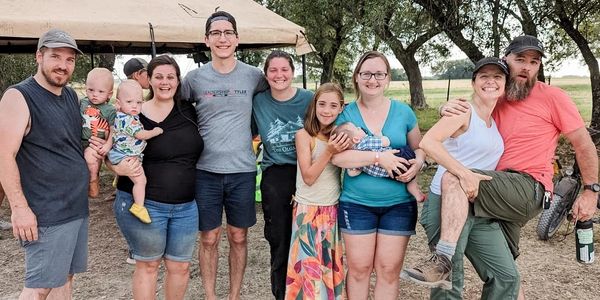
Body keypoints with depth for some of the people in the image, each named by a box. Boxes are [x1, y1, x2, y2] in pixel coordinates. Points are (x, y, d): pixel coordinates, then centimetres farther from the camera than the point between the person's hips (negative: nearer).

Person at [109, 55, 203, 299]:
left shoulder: (189, 111, 5)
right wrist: (120, 167, -21)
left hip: (185, 206, 4)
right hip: (143, 203, -3)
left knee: (180, 266, 11)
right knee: (148, 265, 11)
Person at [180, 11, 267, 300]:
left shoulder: (253, 75, 0)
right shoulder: (195, 77, 0)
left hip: (243, 170, 0)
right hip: (206, 171, 0)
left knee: (238, 237, 11)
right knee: (209, 239, 9)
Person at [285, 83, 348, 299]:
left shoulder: (340, 135, 2)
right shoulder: (304, 135, -11)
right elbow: (308, 177, -16)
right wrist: (329, 152, -25)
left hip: (333, 209, 4)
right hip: (309, 210, -4)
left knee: (332, 265, 16)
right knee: (309, 266, 4)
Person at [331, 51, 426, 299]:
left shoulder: (403, 112, 2)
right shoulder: (345, 113, -3)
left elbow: (419, 148, 12)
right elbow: (337, 156, -15)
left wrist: (417, 163, -11)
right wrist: (378, 157, -22)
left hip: (399, 204, 1)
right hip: (356, 204, -1)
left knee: (389, 270, 7)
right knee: (358, 268, 7)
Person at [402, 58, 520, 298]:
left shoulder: (495, 121, 14)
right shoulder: (464, 112, -9)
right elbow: (428, 142, -24)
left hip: (480, 209, 8)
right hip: (447, 204, -8)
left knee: (507, 276, 8)